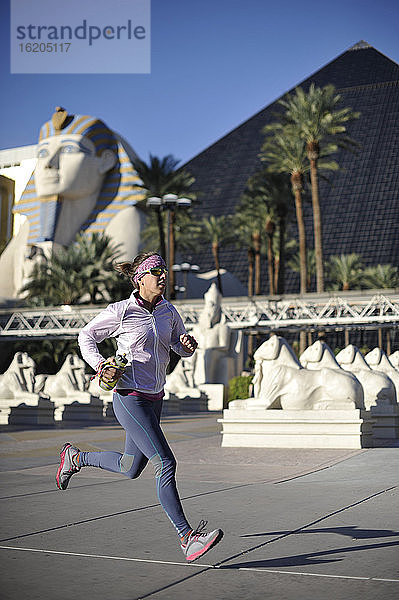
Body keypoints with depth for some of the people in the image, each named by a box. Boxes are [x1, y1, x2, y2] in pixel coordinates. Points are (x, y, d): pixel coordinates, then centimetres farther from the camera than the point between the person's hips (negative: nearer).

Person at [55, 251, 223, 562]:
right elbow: (87, 336, 3)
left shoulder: (168, 310, 5)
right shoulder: (120, 311, -10)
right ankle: (187, 538, -12)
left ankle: (75, 458, 43)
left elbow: (181, 347, 17)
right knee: (166, 463, -15)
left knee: (131, 468, 20)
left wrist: (189, 343, -7)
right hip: (129, 399, -8)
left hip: (154, 399, 8)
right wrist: (100, 366, -13)